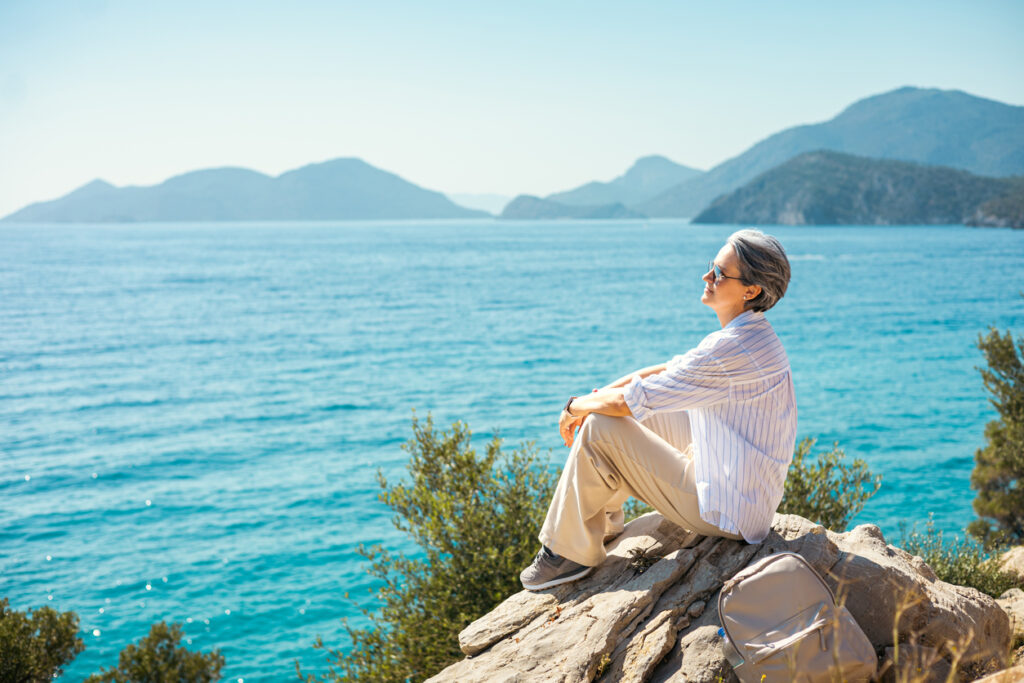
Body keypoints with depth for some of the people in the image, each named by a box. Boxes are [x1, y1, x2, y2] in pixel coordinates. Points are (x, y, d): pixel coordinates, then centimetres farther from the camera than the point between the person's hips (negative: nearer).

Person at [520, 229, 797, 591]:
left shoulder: (734, 351, -28)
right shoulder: (749, 335, 5)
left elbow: (629, 400, -24)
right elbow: (668, 370, 14)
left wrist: (576, 406, -5)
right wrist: (597, 397, 4)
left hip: (724, 512, -10)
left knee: (598, 430, -13)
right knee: (642, 413, 18)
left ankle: (570, 553, 3)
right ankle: (604, 522, 30)